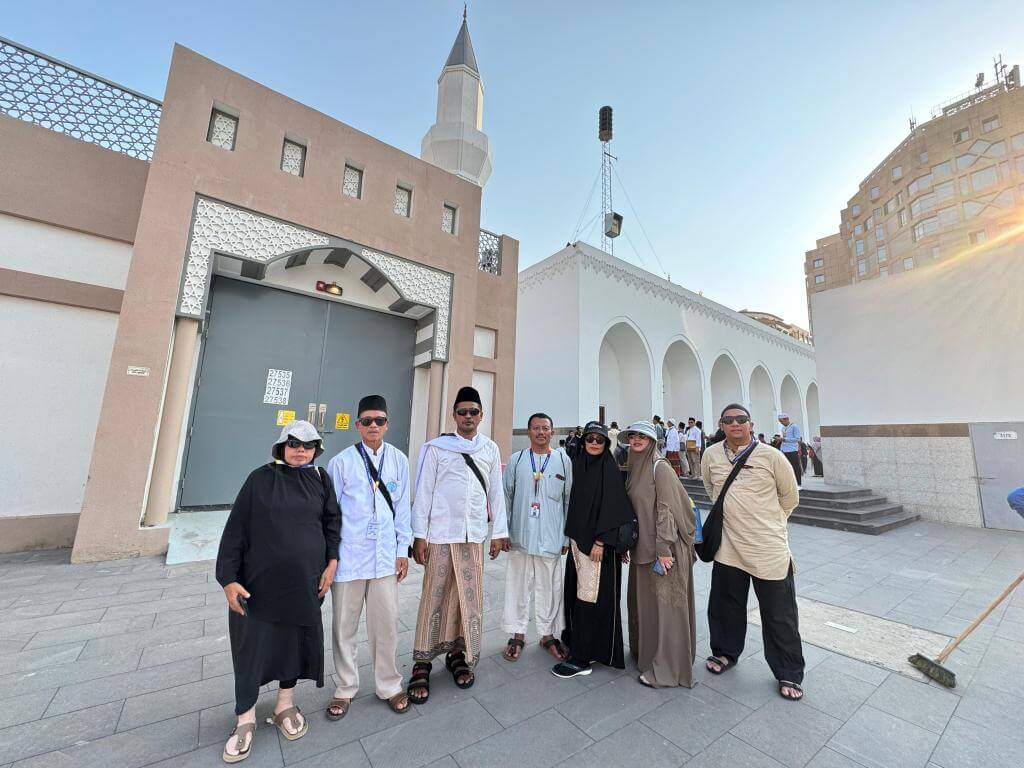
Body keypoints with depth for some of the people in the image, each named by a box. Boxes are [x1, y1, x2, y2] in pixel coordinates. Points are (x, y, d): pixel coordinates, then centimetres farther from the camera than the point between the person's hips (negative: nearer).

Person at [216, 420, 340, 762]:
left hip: (305, 581, 2)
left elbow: (333, 522, 6)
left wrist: (331, 562, 0)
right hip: (260, 581, -2)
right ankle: (246, 719, 33)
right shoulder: (260, 478, -6)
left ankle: (285, 705, 39)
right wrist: (228, 578, -8)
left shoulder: (320, 479, 0)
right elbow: (236, 530, -4)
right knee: (252, 646, 8)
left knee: (295, 640, 15)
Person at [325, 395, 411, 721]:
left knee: (386, 623, 11)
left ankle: (389, 685, 33)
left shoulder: (398, 460, 0)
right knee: (344, 625, 14)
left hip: (385, 556, 2)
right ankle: (346, 688, 37)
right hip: (348, 555, -1)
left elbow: (402, 507, 4)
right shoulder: (341, 462, -6)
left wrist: (403, 550, 5)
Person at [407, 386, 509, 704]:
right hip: (440, 535, -3)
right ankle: (422, 664, 21)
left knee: (470, 598, 10)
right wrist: (419, 536, -4)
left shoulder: (490, 449, 6)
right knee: (434, 598, 5)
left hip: (474, 536, 3)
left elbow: (496, 492, 9)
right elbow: (423, 492, -2)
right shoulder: (436, 447, -3)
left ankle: (459, 654, 30)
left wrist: (499, 532, 8)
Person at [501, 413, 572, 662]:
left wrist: (566, 537, 3)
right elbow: (506, 497, 5)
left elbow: (569, 501, 4)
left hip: (551, 538, 0)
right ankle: (517, 635, 29)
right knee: (518, 586, 10)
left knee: (549, 588, 11)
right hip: (519, 536, 1)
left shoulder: (563, 461, 1)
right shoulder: (516, 460, 2)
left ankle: (548, 634, 31)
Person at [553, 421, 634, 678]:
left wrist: (600, 542, -17)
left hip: (598, 541, -6)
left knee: (590, 597, 1)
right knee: (576, 592, 14)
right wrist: (571, 535, 13)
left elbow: (612, 507, -15)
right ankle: (577, 643, 32)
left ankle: (581, 658, 13)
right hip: (578, 538, 7)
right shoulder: (578, 465, 8)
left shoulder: (610, 469, -11)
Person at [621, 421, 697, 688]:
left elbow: (665, 510, -18)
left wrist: (663, 550, -20)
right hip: (641, 546, 7)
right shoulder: (634, 468, 8)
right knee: (642, 600, 18)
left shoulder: (659, 467, -14)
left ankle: (666, 668, 19)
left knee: (663, 603, 4)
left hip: (662, 547, -7)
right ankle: (644, 651, 37)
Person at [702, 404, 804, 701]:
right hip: (727, 546, 3)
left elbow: (790, 497, 4)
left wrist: (768, 522, 13)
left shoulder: (771, 456, -12)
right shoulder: (711, 456, -3)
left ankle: (788, 674, 31)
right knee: (724, 605, 17)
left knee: (779, 615, 10)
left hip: (769, 549, -3)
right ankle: (726, 652, 40)